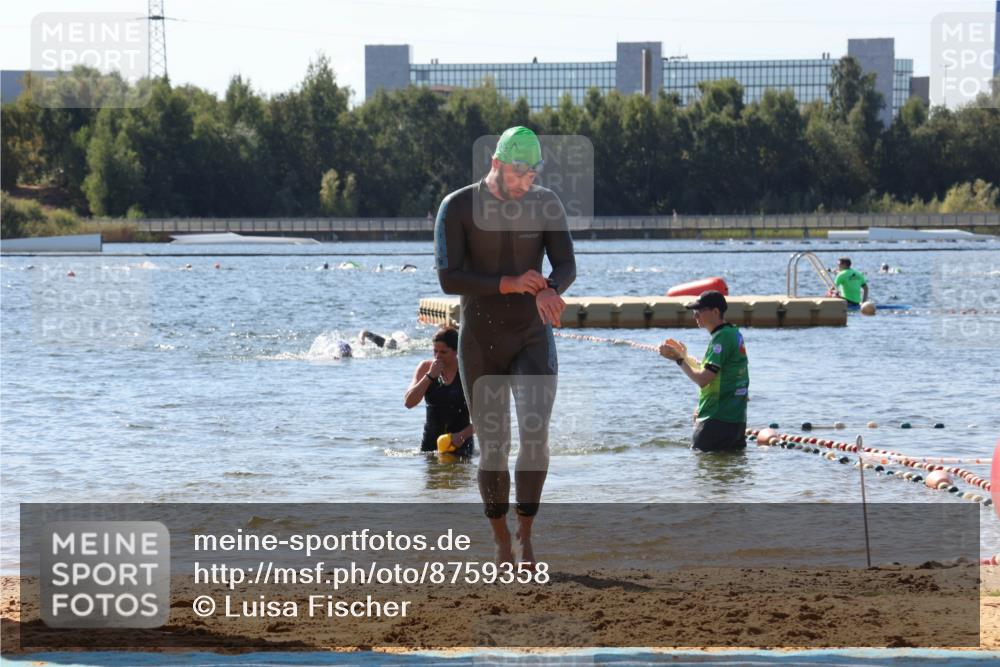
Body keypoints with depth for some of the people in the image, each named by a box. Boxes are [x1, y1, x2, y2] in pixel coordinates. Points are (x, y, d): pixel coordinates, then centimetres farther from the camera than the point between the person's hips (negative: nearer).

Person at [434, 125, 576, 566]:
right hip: (480, 344, -1)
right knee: (493, 449, 3)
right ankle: (502, 543, 22)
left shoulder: (547, 205, -1)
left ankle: (526, 534, -4)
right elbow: (448, 279, -17)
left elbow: (566, 266, -6)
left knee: (536, 434, -18)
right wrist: (507, 284, -30)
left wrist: (549, 291, -31)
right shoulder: (457, 208, -10)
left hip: (533, 340, 1)